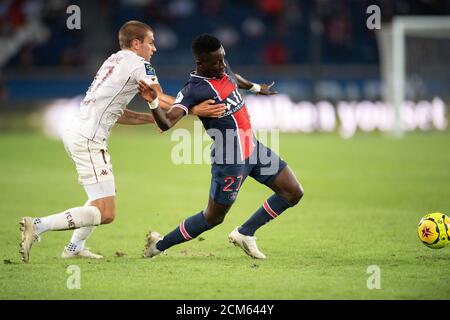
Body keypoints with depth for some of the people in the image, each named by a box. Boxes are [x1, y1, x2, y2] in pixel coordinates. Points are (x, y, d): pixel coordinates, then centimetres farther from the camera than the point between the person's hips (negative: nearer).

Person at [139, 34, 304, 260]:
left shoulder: (222, 68, 2)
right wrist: (153, 103, -52)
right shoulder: (193, 90, -22)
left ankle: (244, 233, 17)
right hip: (230, 160, -8)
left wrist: (256, 88, 47)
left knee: (293, 193, 6)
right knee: (213, 217, 3)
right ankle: (159, 244, 21)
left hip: (253, 148, 8)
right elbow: (166, 123, -33)